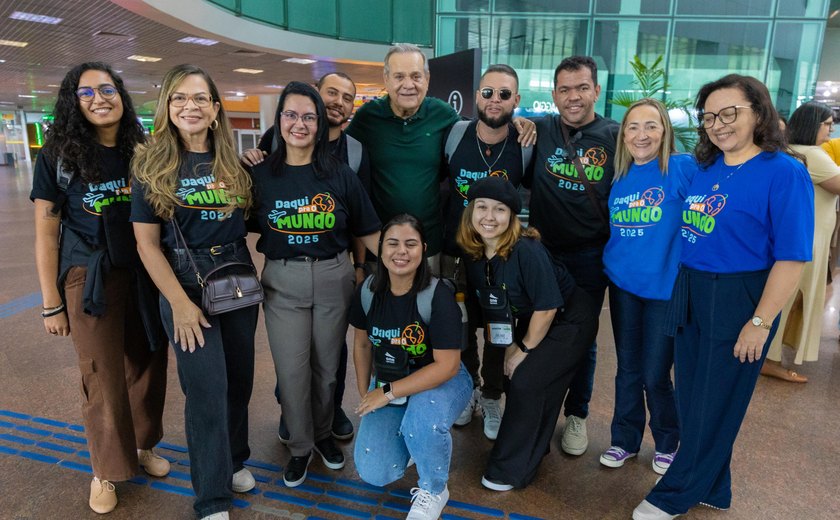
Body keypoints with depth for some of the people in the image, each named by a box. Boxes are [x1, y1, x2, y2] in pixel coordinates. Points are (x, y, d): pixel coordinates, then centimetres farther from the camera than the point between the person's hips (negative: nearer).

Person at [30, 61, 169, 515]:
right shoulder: (57, 157, -5)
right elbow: (46, 235, -3)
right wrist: (51, 304, -3)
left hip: (146, 275, 3)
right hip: (90, 279, -3)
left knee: (147, 366, 13)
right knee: (104, 380, 7)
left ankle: (142, 446, 37)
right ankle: (107, 470, 29)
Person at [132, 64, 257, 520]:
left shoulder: (234, 162, 4)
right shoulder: (153, 165, -5)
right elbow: (147, 243, -8)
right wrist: (180, 303, -13)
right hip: (186, 284, -4)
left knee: (239, 378, 13)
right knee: (207, 388, -2)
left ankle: (234, 460, 38)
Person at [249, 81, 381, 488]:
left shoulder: (340, 175, -2)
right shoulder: (260, 174, -1)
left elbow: (367, 231, 1)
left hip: (333, 278, 0)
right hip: (282, 281, 0)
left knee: (326, 365, 14)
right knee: (291, 370, 5)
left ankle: (323, 434, 38)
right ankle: (300, 447, 28)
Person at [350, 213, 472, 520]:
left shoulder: (438, 296, -23)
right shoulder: (368, 291, -9)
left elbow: (447, 366, -23)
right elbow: (362, 343, 7)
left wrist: (389, 393, -23)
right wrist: (366, 396, 5)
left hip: (440, 382, -4)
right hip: (387, 385, 4)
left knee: (421, 422, -37)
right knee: (373, 473, -12)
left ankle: (433, 490, -5)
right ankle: (410, 438, 22)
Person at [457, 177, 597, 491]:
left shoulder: (526, 250, -32)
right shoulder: (473, 252, -10)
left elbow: (547, 307, -26)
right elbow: (491, 306, 2)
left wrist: (525, 350, -15)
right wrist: (510, 345, -1)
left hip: (568, 322, -7)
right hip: (528, 322, 7)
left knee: (526, 383, -14)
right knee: (512, 380, 3)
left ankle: (511, 470, 4)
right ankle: (532, 447, 32)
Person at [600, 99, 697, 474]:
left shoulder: (683, 169, -9)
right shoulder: (619, 177, 6)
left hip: (665, 287, -4)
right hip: (623, 285, 4)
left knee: (655, 375, 5)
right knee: (627, 370, 14)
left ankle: (667, 444, 31)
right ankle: (624, 440, 32)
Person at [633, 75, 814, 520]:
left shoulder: (784, 172, -13)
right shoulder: (704, 169, 6)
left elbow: (791, 257, -16)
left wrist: (760, 322, -18)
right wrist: (682, 290, 9)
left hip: (738, 301, -7)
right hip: (689, 293, 7)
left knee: (713, 403, 9)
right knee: (691, 396, 16)